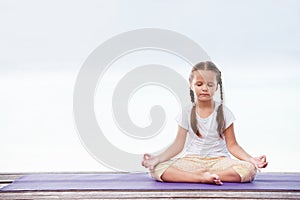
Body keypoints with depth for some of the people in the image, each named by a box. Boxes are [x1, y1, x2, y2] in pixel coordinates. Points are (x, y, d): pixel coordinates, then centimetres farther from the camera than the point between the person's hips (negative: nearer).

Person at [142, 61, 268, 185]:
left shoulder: (223, 112, 2)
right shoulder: (187, 113, 4)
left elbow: (232, 145, 1)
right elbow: (178, 144, 1)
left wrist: (251, 159, -16)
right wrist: (158, 158, -15)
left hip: (218, 160, 0)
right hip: (191, 160, 0)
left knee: (249, 169, -31)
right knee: (157, 169, -28)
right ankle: (203, 177, -36)